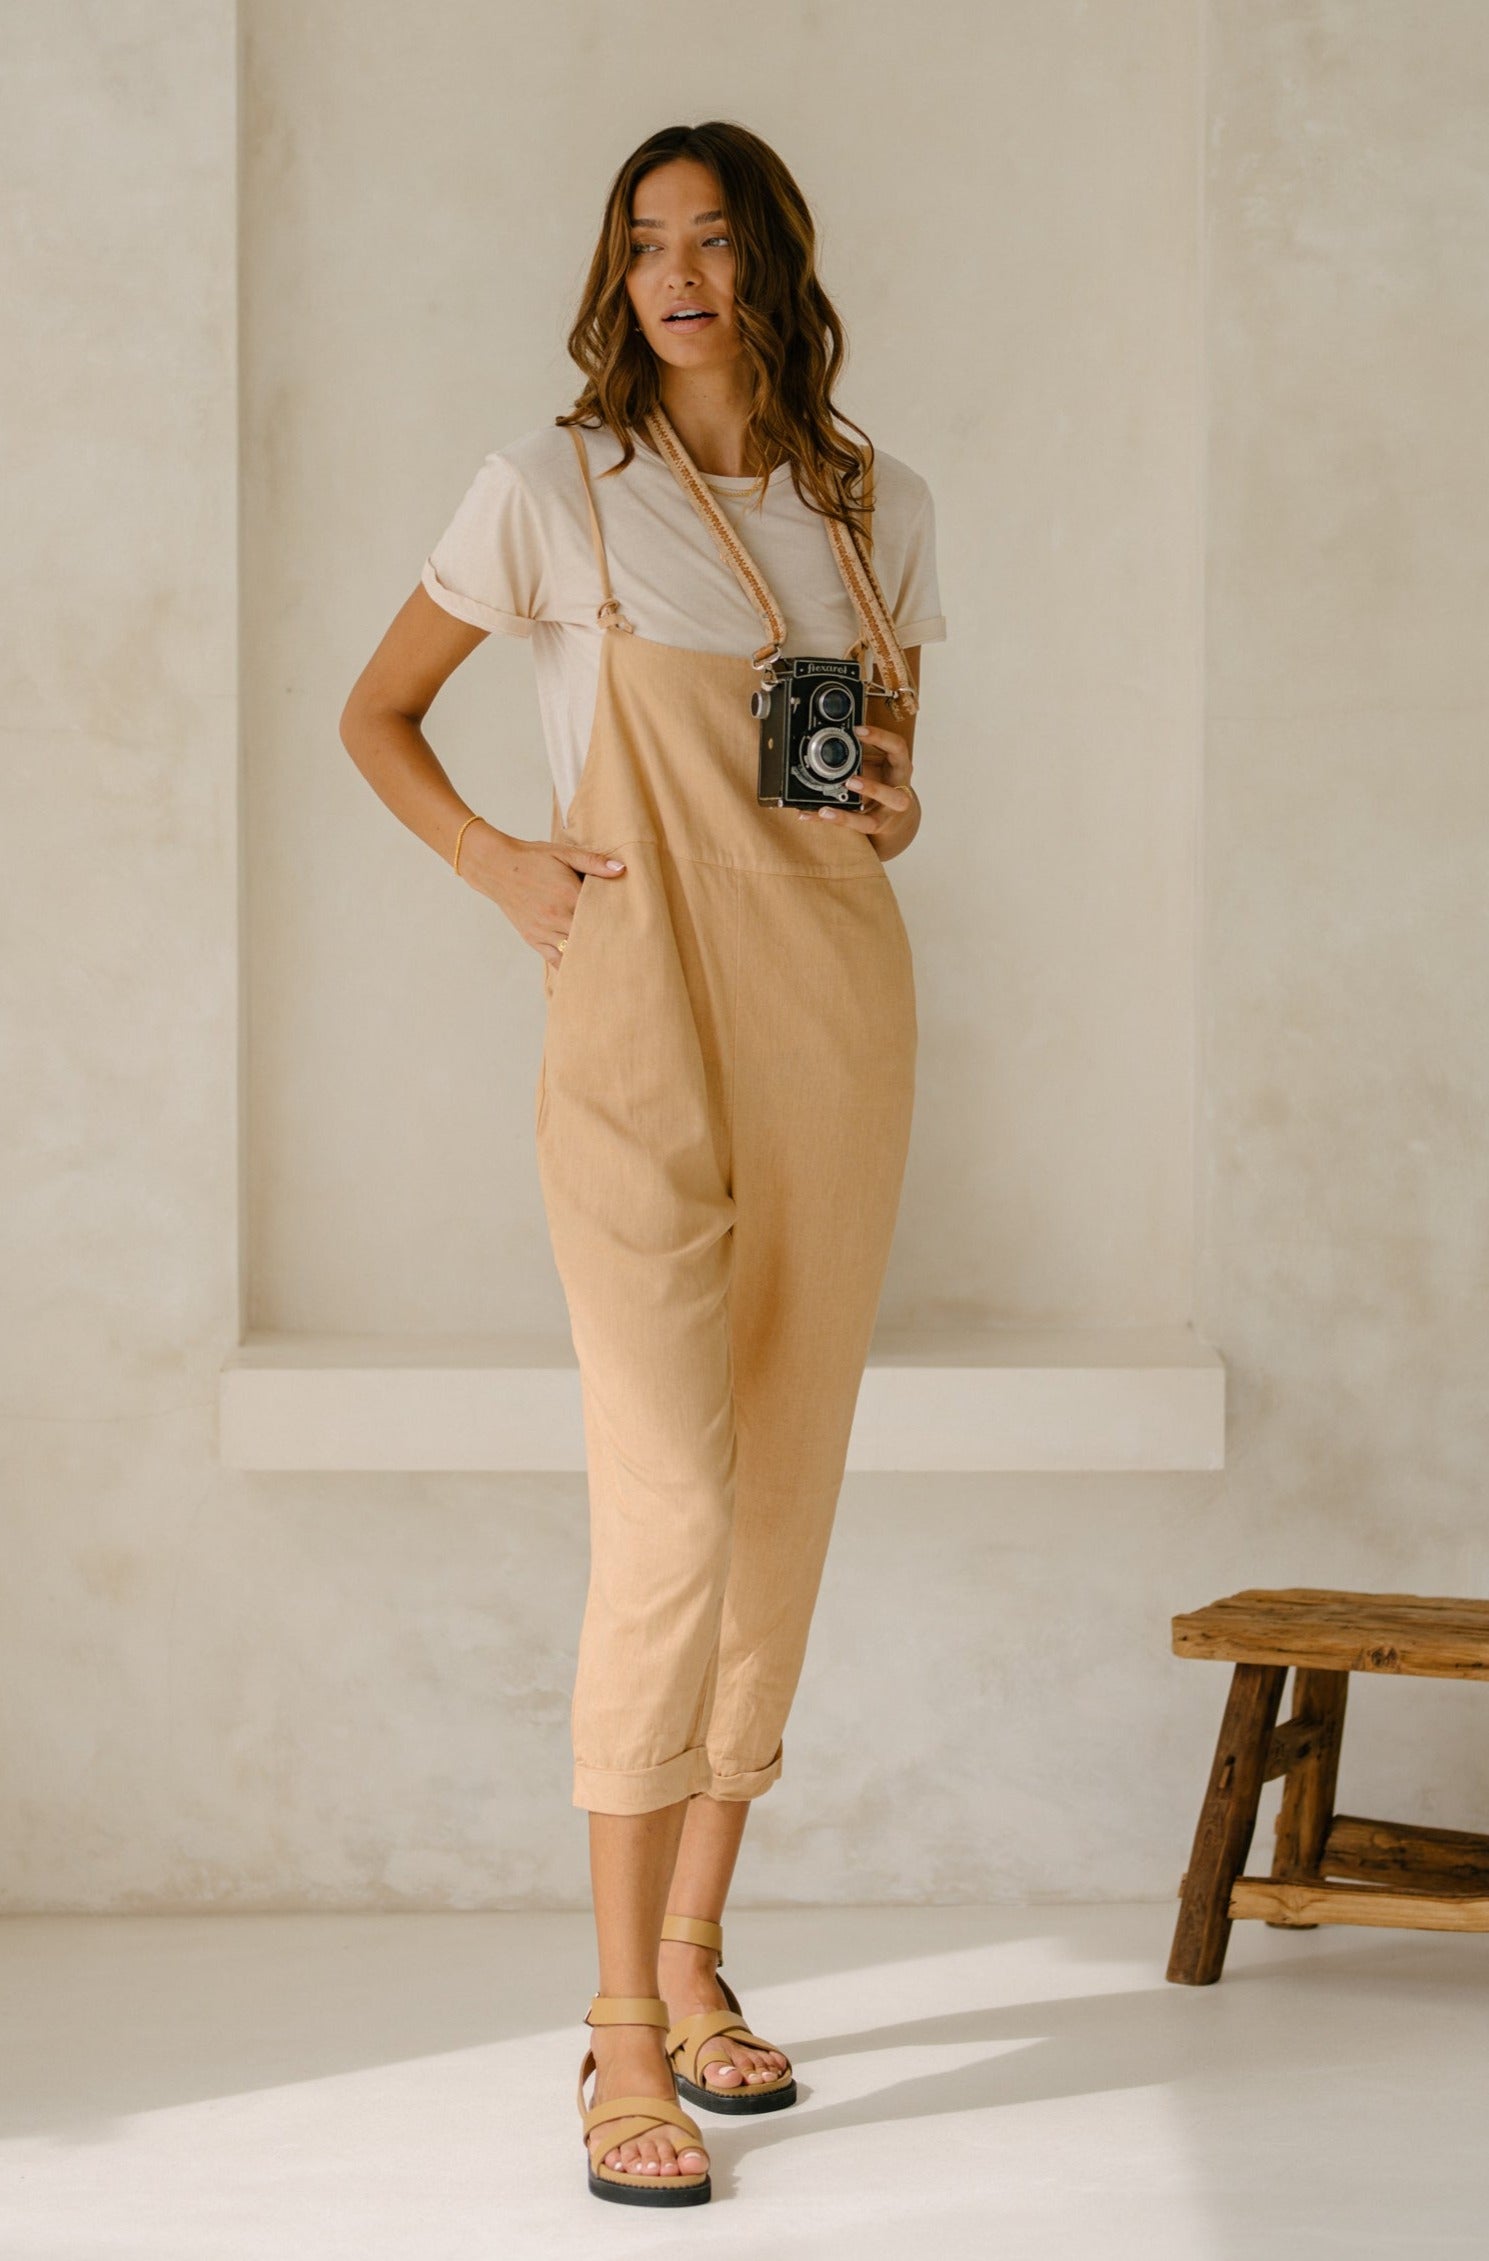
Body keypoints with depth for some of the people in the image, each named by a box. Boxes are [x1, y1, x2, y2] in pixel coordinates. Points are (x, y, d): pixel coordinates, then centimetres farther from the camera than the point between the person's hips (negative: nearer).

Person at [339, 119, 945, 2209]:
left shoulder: (881, 509, 11)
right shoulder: (556, 488, 0)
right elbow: (375, 715, 9)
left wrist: (895, 808, 0)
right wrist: (496, 864, -6)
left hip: (840, 1019, 5)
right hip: (644, 1032, -5)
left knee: (785, 1504, 8)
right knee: (671, 1514, -12)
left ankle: (694, 1962, 21)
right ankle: (625, 2038, -5)